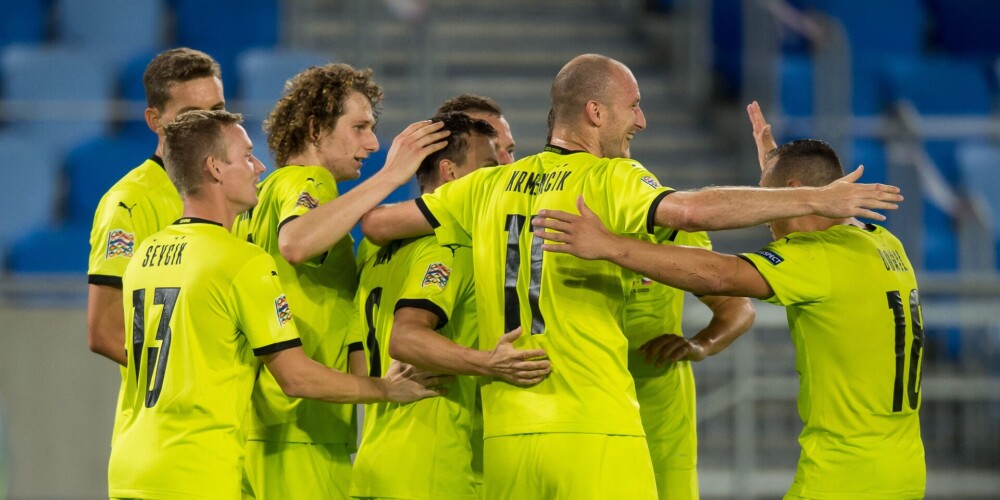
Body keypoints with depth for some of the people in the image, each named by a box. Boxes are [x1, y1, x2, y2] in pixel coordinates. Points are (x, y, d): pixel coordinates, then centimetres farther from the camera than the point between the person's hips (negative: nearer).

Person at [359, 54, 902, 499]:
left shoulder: (490, 187, 12)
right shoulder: (609, 180, -4)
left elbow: (376, 222, 14)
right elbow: (693, 210, -22)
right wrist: (813, 200, -17)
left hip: (506, 435, 6)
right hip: (596, 432, -6)